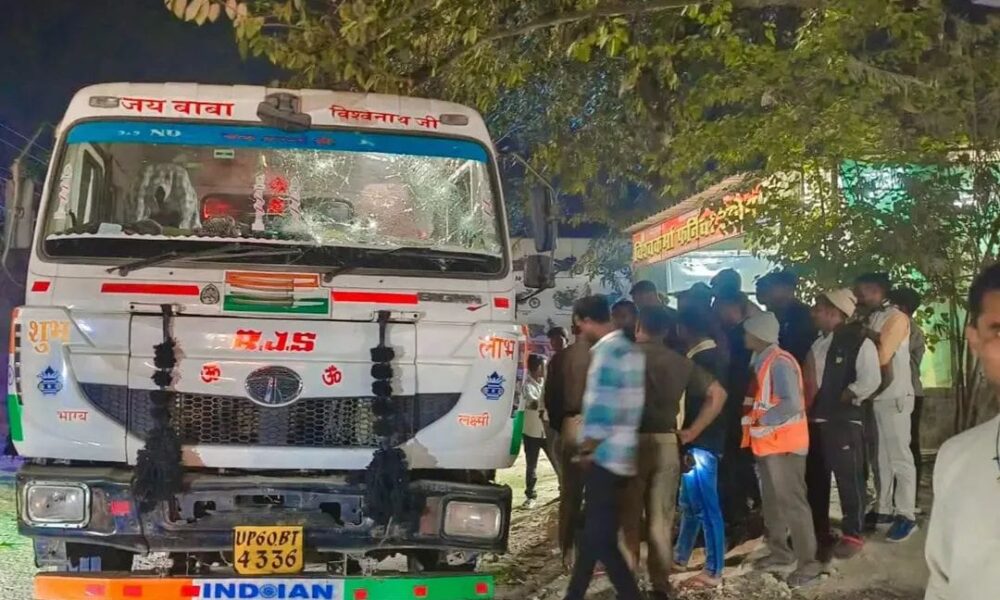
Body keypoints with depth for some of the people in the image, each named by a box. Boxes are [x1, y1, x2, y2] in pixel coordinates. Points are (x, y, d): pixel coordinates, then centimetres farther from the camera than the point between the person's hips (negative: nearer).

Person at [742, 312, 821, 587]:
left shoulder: (780, 362, -18)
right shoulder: (762, 361, 12)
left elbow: (792, 404, -27)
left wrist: (759, 420, -20)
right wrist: (754, 418, 2)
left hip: (784, 443, -10)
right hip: (769, 443, 10)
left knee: (793, 503, -6)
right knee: (773, 501, 17)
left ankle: (807, 562, -1)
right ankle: (780, 552, 29)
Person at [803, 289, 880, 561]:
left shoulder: (858, 342, -7)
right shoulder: (814, 342, 14)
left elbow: (870, 380, -16)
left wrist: (845, 398, -12)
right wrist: (805, 406, 7)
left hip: (843, 421, -7)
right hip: (813, 420, 7)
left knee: (849, 478, 0)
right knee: (814, 479, 12)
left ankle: (853, 535, 12)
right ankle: (819, 534, 24)